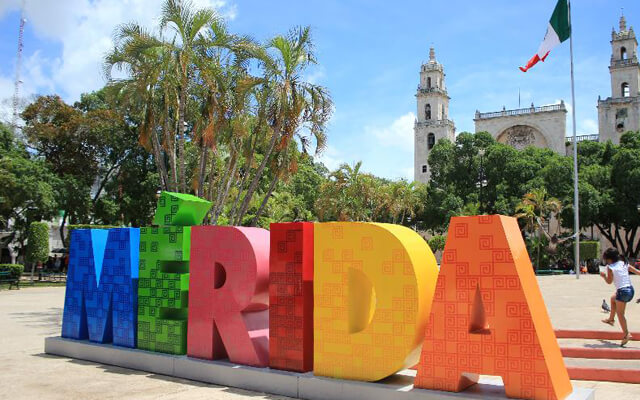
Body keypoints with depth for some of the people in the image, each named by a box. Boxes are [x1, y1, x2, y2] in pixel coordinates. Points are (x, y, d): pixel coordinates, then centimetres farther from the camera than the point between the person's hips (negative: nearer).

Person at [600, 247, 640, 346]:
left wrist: (604, 275, 10)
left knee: (620, 313, 2)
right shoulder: (624, 263, 9)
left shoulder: (610, 267, -8)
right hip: (631, 289, 8)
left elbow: (609, 281, -8)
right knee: (613, 298, 33)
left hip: (622, 291, -8)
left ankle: (626, 334, -5)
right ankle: (611, 319, 43)